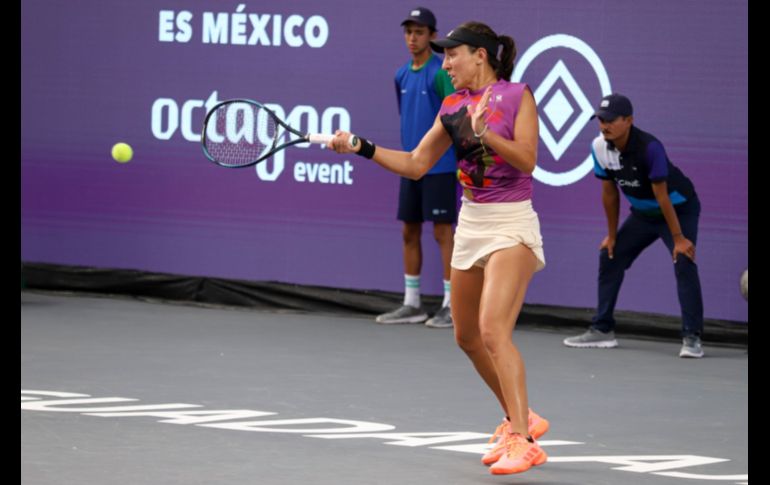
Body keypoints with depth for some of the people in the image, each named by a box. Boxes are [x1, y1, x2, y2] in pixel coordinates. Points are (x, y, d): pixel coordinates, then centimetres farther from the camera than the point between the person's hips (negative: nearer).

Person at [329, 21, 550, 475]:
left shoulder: (518, 96, -7)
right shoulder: (453, 107, 9)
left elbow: (526, 160, -16)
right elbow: (415, 165, 11)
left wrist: (484, 133, -27)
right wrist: (361, 146, 2)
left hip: (511, 224, -8)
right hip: (470, 224, 8)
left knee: (493, 331, -21)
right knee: (468, 336, 13)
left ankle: (522, 441, -21)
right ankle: (520, 417, 31)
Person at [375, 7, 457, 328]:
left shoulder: (441, 73, -10)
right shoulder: (402, 75, 12)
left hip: (439, 166, -7)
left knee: (442, 231, -6)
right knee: (410, 232, 10)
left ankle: (451, 306, -1)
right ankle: (411, 304, 18)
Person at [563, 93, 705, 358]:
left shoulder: (649, 147, -32)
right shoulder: (600, 147, -13)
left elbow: (662, 196, -30)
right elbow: (609, 193, 0)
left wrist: (678, 238, -26)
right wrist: (612, 235, 6)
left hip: (680, 209, -7)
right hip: (642, 214, 7)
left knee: (684, 262, -24)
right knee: (609, 257, 5)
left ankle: (692, 338, -23)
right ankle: (602, 330, 15)